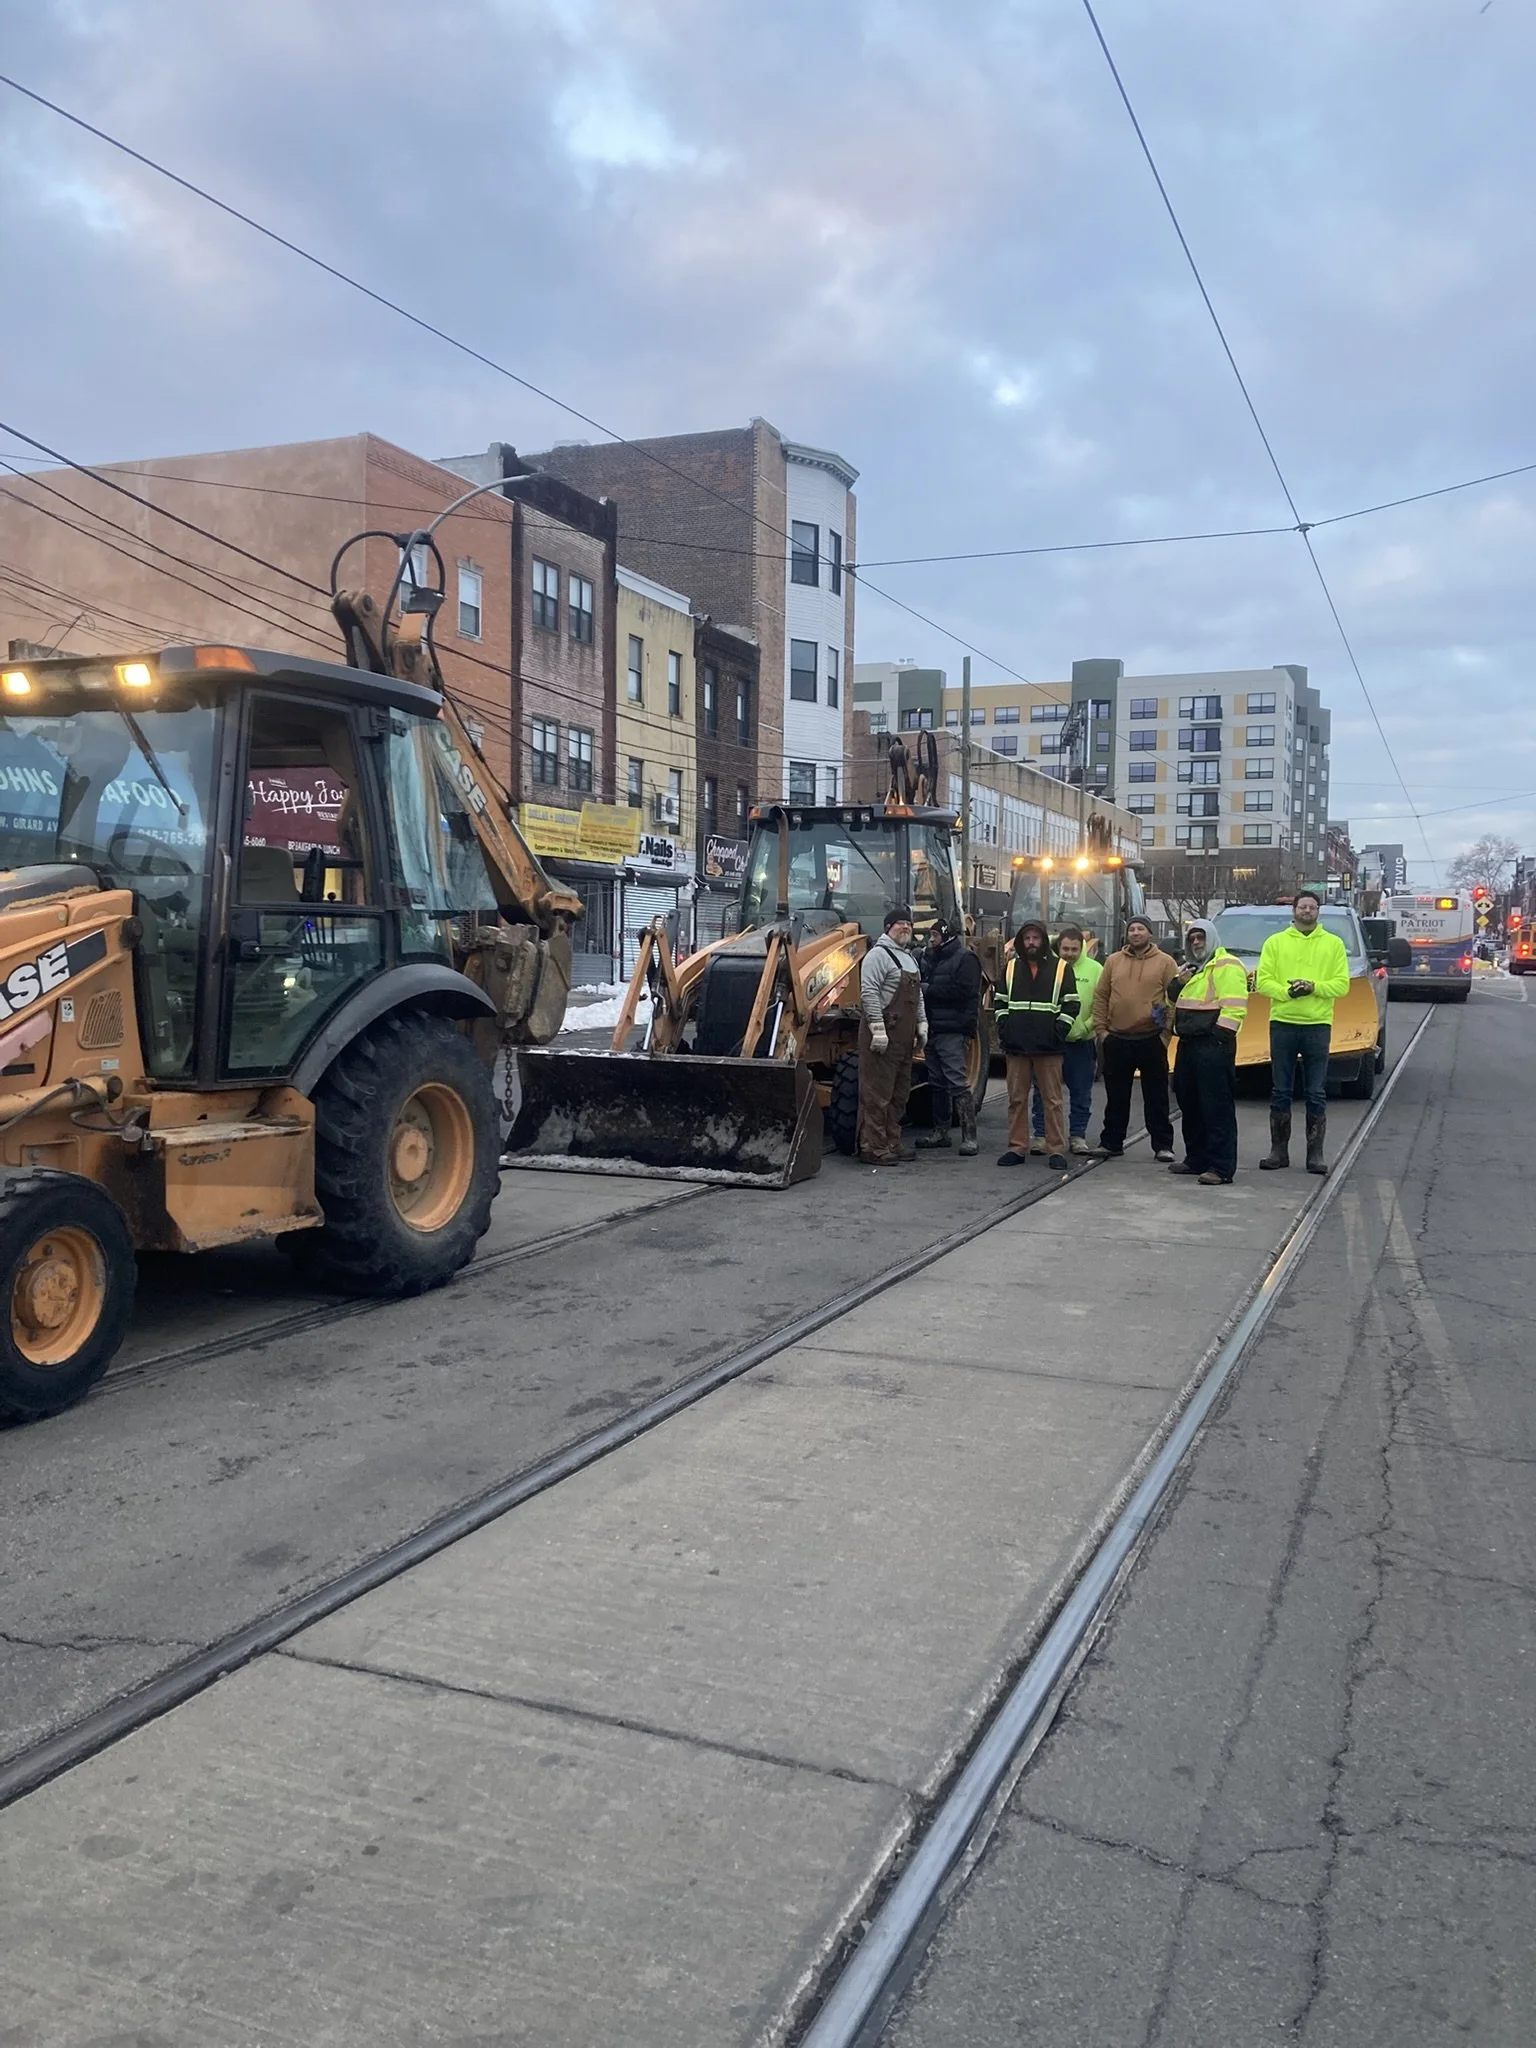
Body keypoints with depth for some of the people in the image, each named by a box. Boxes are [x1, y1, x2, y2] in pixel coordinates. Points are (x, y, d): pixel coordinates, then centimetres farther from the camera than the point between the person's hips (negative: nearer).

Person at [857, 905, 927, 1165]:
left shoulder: (909, 958, 21)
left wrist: (922, 1024, 17)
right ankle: (873, 1148, -5)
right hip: (883, 1034, -9)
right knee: (877, 1094, -7)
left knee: (899, 1094, 13)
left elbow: (918, 996, 27)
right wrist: (877, 1028, -23)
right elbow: (869, 993, -18)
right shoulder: (879, 954, -9)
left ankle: (892, 1144, 21)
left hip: (904, 1036, 9)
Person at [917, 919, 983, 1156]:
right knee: (936, 1083, 12)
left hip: (952, 1032, -8)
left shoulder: (964, 959, -5)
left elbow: (965, 992, -17)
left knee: (957, 1083, -11)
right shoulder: (931, 959, 20)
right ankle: (940, 1132, 20)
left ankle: (969, 1136, -10)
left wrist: (929, 990, -13)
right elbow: (923, 986, 20)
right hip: (933, 1030, 8)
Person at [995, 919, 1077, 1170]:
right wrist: (1004, 1028, 3)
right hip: (1016, 1046, 3)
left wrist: (1059, 1031, -7)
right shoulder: (1010, 968, 13)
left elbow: (1071, 1005, 3)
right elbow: (999, 1002, 16)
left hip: (1048, 1048, -3)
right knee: (1016, 1099, 5)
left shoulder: (1061, 969, 4)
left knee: (1052, 1100, -1)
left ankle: (1056, 1150, 3)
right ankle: (1017, 1148, 12)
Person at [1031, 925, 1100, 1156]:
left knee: (1081, 1092, 10)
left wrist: (1084, 1028, -11)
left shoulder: (1094, 969, -1)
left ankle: (1078, 1135, 21)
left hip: (1081, 1042, 1)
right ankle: (1041, 1134, 13)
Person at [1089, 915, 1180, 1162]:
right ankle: (1111, 1142, 20)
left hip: (1152, 1040, -3)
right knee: (1116, 1096, 11)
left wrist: (1167, 1031, -8)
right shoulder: (1113, 961, 9)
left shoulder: (1165, 962, 1)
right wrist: (1100, 1029, 3)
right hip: (1116, 1040, 3)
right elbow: (1100, 996, 10)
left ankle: (1162, 1145, 11)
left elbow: (1175, 998, -2)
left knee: (1156, 1097, 4)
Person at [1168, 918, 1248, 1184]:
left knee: (1217, 1108, -9)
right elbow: (1175, 1002, 28)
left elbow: (1234, 1007, -16)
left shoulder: (1227, 966, -7)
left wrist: (1220, 1037, -22)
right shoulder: (1189, 969, 22)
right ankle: (1196, 1159, 25)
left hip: (1213, 1047, -9)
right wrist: (1178, 984, 8)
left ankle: (1221, 1167, -9)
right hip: (1188, 1044, 10)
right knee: (1189, 1105, 14)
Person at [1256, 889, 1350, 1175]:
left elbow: (1342, 984, 1)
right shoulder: (1275, 942, 9)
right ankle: (1279, 1151, 12)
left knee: (1316, 1094, 2)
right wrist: (1286, 992, -16)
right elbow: (1262, 981, 1)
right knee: (1281, 1092, 5)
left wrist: (1314, 987, -15)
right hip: (1282, 1023, 0)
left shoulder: (1334, 944, 9)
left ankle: (1315, 1154, 8)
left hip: (1318, 1025, 0)